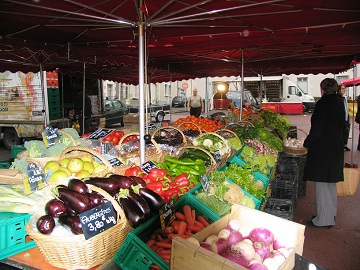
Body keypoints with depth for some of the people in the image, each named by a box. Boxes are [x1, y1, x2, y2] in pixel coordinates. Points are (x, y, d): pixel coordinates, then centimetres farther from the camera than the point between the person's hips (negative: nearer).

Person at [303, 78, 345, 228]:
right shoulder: (339, 102, 9)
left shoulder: (323, 103, -15)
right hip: (337, 147, 9)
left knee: (322, 184, -1)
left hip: (322, 149, -9)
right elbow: (342, 126, 15)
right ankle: (331, 214, 31)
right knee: (331, 183, 19)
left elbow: (317, 128, -18)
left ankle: (324, 219, 6)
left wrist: (307, 143, -5)